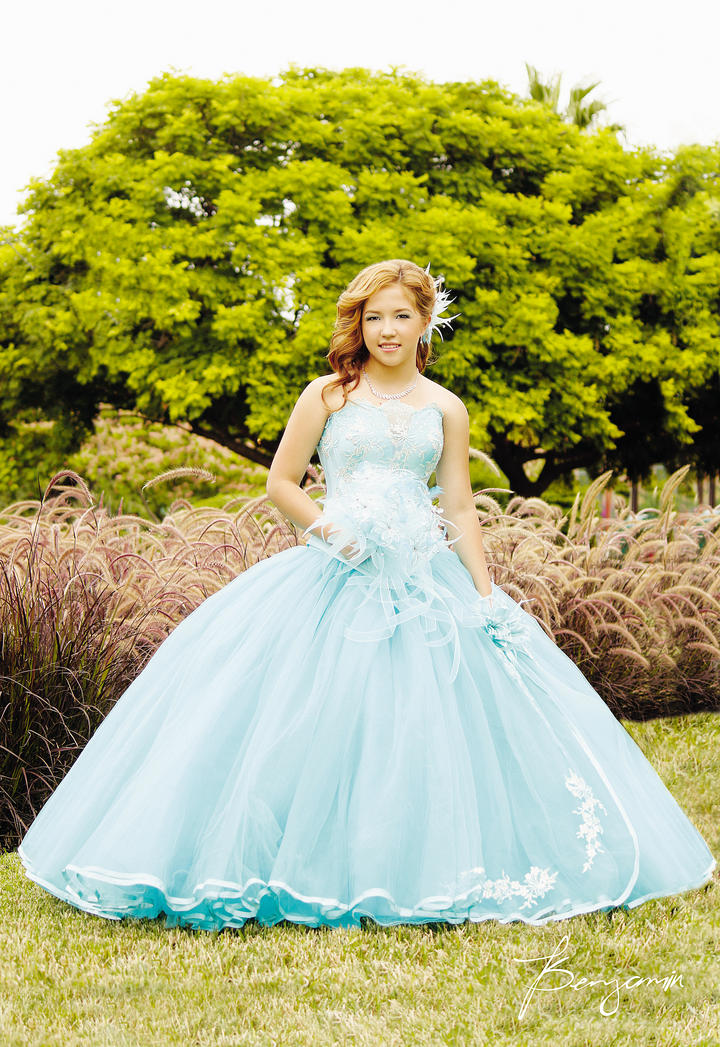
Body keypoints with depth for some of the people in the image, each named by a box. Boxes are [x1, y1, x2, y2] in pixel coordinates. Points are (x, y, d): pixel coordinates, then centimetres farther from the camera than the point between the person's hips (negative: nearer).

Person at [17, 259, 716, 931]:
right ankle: (313, 871, 3)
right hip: (333, 574, -2)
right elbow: (280, 481, 6)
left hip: (424, 582, 2)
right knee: (318, 722, -7)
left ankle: (420, 872, 10)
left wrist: (488, 597, 4)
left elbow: (460, 511, 10)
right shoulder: (328, 395, 4)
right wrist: (329, 528, -9)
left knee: (424, 721, -3)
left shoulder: (446, 409, 10)